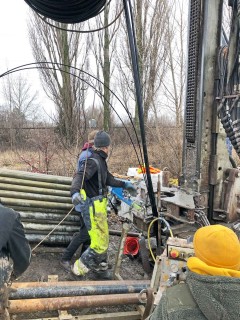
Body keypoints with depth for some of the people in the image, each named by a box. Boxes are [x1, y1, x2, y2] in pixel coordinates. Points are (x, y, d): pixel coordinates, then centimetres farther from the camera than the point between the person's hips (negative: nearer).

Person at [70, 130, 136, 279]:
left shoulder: (101, 161, 12)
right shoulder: (94, 161, -19)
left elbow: (109, 179, 25)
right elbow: (80, 176, -35)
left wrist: (124, 184, 35)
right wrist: (75, 193, -53)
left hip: (99, 206, 10)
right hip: (93, 207, -10)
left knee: (104, 240, 21)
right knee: (99, 245, -6)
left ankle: (101, 269, 39)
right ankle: (79, 269, 13)